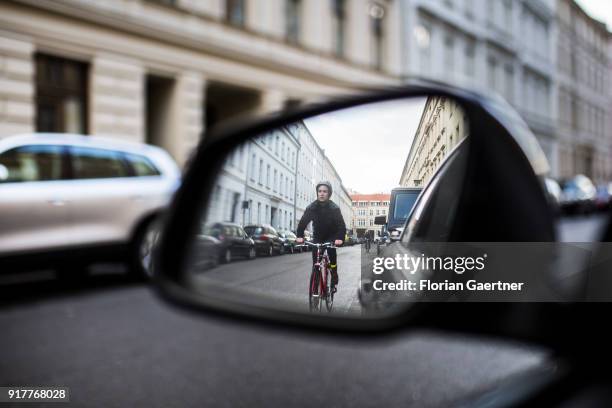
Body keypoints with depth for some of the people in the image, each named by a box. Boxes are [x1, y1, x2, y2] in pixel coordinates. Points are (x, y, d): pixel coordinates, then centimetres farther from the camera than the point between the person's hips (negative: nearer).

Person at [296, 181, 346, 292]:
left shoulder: (334, 208, -21)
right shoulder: (312, 207, -15)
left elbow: (341, 225, -29)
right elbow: (303, 222, -21)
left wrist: (339, 238, -47)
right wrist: (300, 236, -37)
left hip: (331, 236, -2)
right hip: (317, 236, 2)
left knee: (331, 252, -26)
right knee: (315, 257, -14)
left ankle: (334, 281, -14)